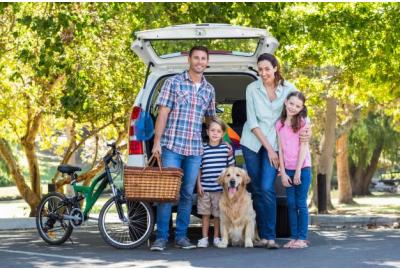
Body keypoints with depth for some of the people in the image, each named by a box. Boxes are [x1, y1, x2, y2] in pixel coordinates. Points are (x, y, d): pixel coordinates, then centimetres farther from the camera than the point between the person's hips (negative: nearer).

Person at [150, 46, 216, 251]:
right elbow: (163, 113, -3)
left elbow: (211, 117, 22)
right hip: (172, 145, -4)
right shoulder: (173, 82, 0)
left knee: (187, 194, 6)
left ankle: (181, 236, 14)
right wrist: (157, 142, -9)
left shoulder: (209, 89, 13)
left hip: (195, 149, 4)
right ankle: (161, 237, 0)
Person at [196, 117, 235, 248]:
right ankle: (204, 238, 15)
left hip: (220, 188, 0)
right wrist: (198, 184, 0)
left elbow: (231, 166, 8)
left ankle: (216, 237, 18)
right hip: (205, 188, 0)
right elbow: (198, 168, 5)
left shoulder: (226, 148, 1)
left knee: (218, 214, 6)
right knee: (205, 214, 7)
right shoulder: (202, 149, 1)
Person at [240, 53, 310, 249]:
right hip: (252, 142, 1)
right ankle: (262, 236, 11)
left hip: (274, 143, -1)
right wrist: (268, 148, -10)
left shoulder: (288, 88, -3)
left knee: (267, 189, -14)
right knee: (256, 190, 4)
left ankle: (270, 237, -12)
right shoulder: (252, 89, -5)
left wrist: (307, 130, -21)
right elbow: (252, 122, -6)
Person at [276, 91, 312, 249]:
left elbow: (303, 147, -8)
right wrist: (283, 173, -2)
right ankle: (293, 237, 9)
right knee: (291, 204, 4)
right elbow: (280, 149, 4)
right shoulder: (279, 124, 6)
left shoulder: (303, 122, -3)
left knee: (301, 203, -3)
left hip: (302, 168, -4)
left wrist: (298, 171, -12)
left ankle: (302, 238, 1)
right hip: (288, 169, 4)